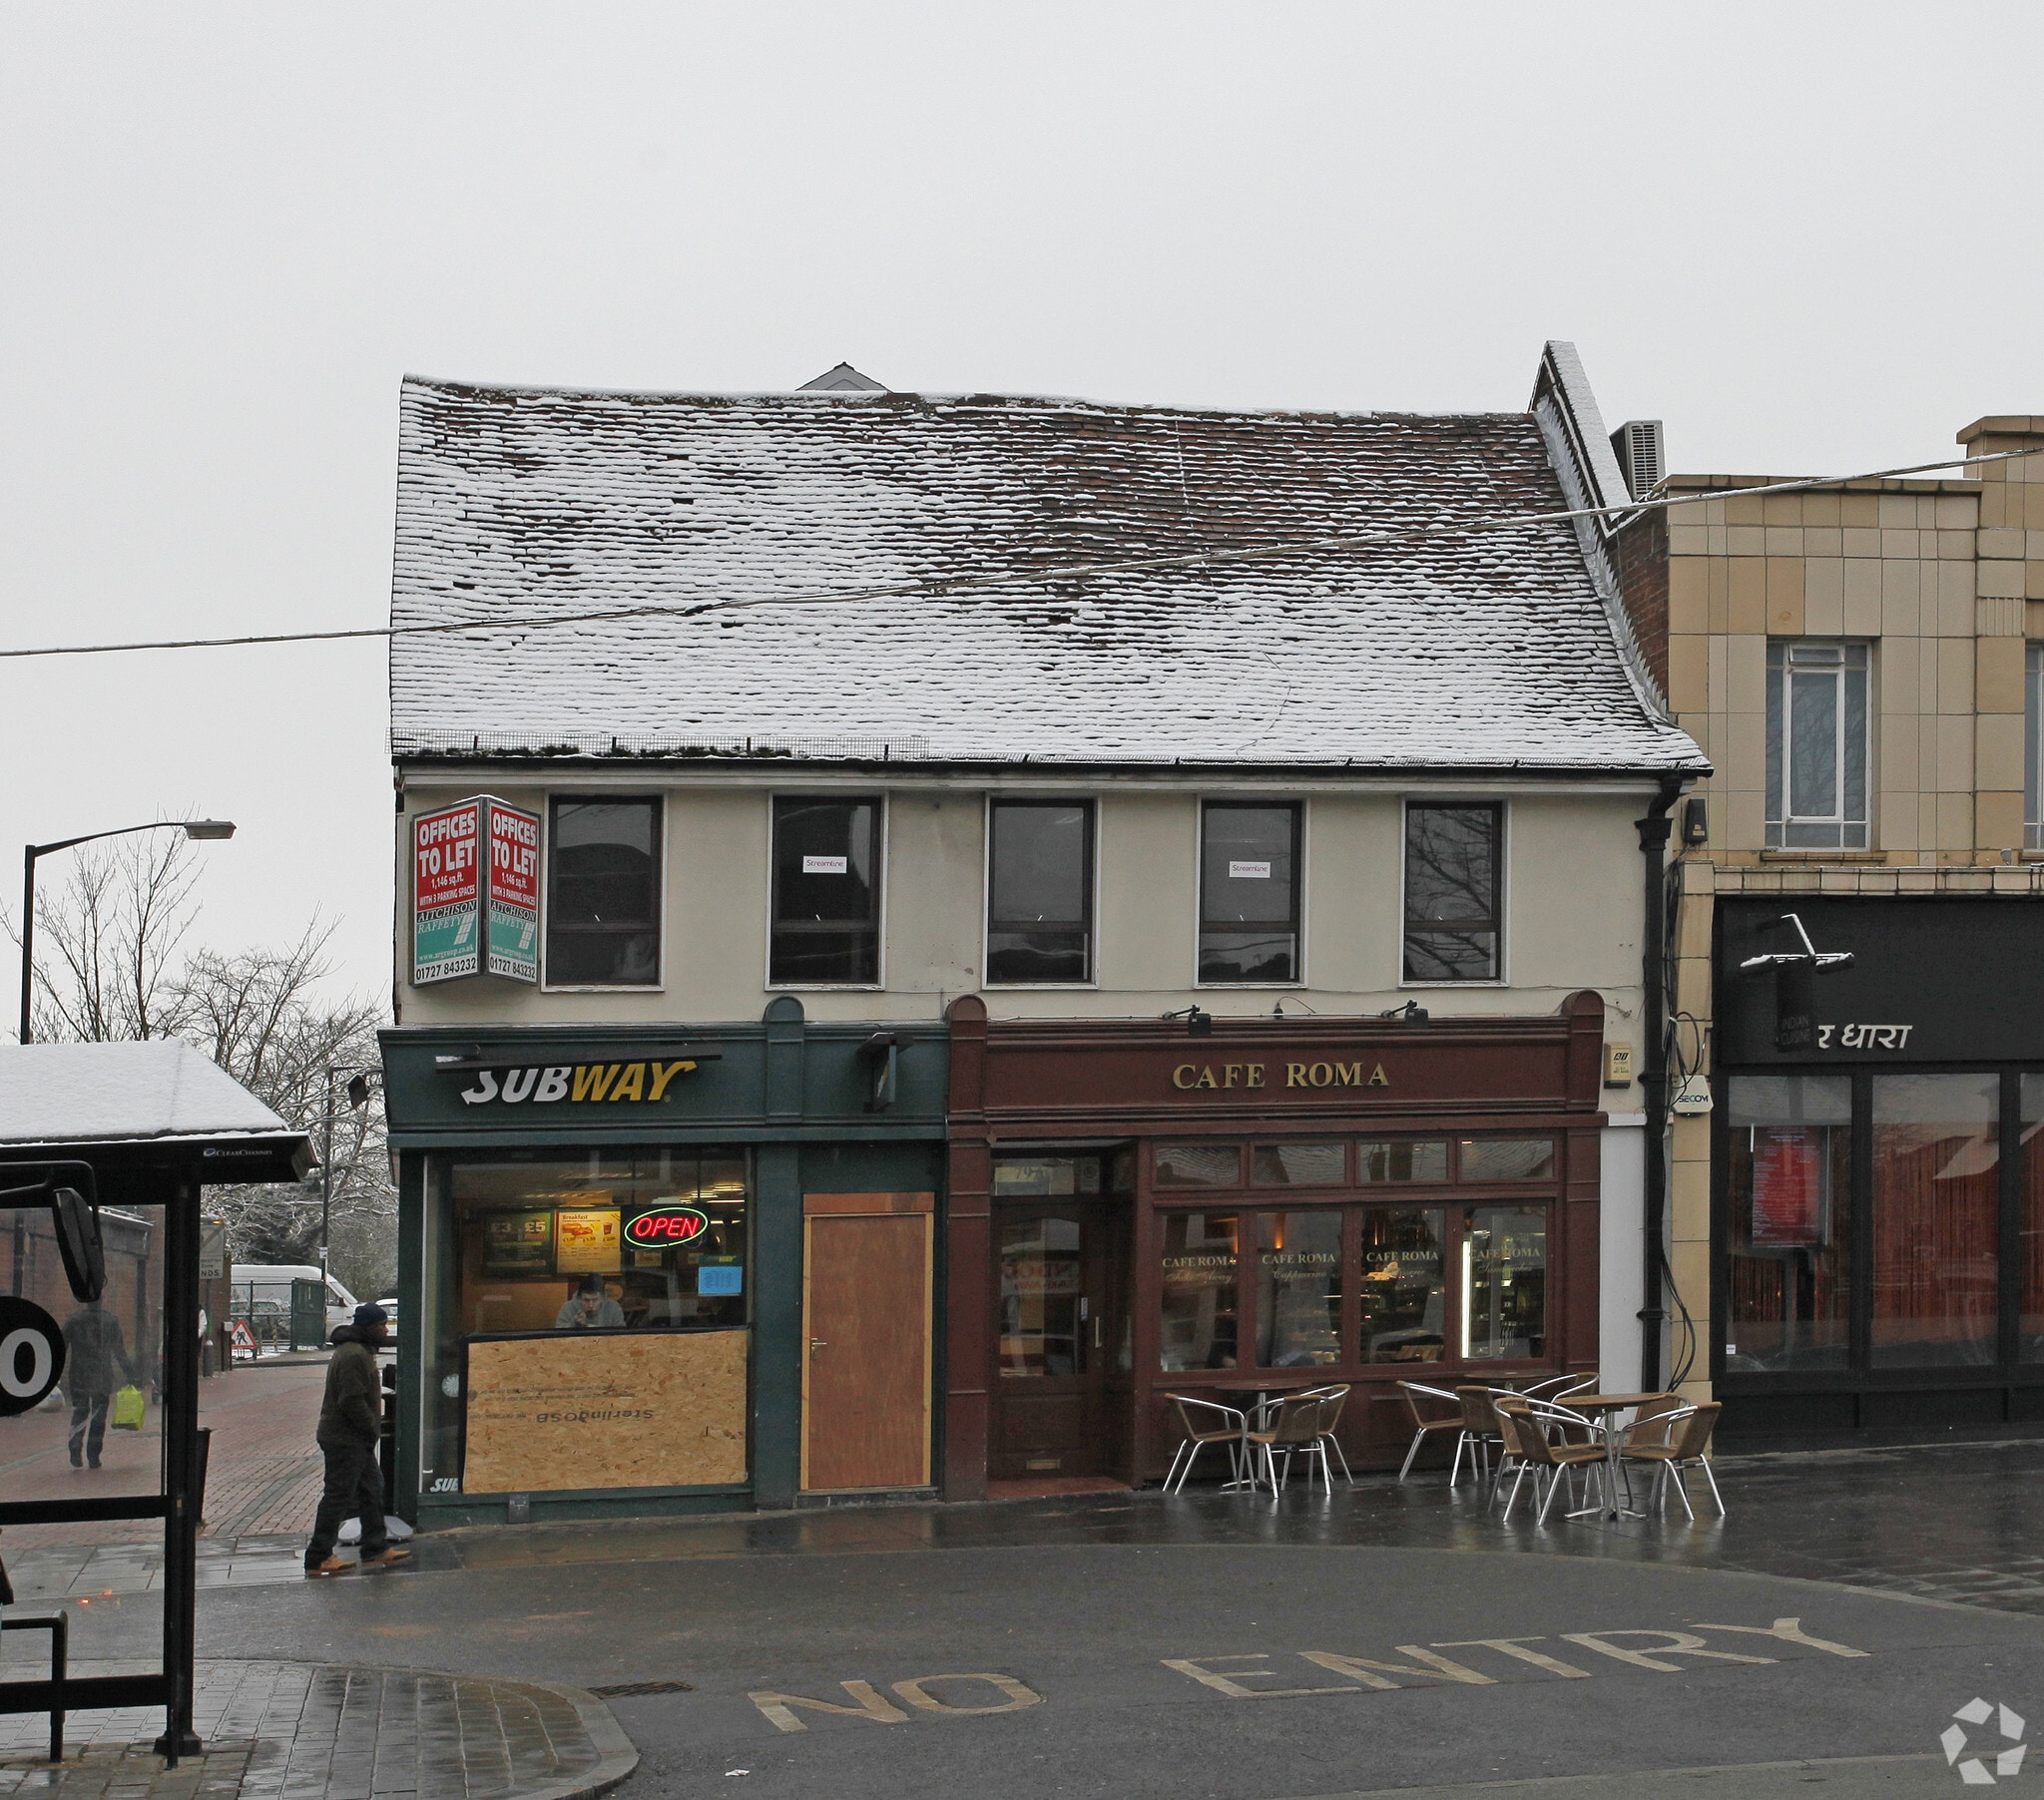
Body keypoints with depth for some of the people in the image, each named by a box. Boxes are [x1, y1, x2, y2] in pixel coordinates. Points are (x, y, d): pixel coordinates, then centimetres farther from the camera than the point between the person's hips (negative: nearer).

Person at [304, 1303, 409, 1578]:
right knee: (338, 1496, -5)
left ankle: (376, 1549, 22)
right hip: (346, 1440, -11)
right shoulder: (353, 1356, -21)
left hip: (357, 1440, 11)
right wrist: (373, 1429, -15)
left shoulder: (360, 1351, 14)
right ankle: (318, 1559, 1)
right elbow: (352, 1401, -25)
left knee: (371, 1490, 15)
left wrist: (373, 1427, 14)